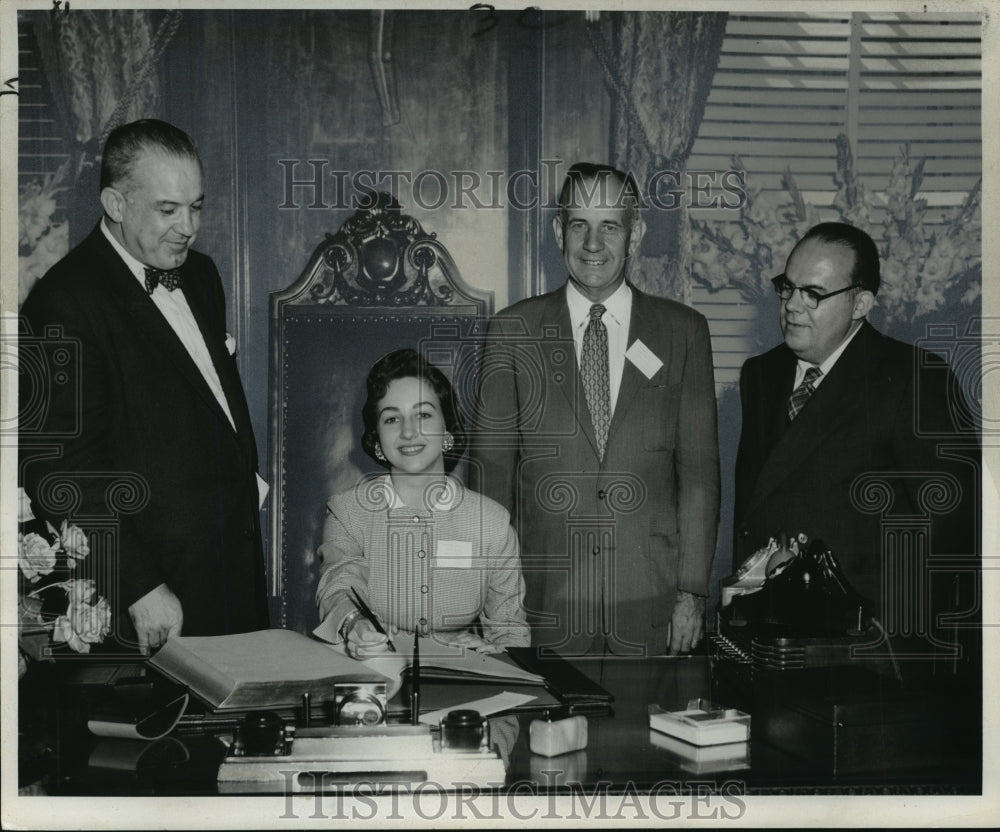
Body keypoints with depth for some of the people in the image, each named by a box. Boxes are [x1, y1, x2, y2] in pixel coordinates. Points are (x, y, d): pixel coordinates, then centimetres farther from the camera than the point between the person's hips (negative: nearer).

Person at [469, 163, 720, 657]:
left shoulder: (682, 331, 5)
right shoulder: (512, 332, 4)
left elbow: (699, 468, 4)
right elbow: (490, 467, 3)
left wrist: (693, 591, -2)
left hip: (652, 603, 1)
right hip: (545, 601, 0)